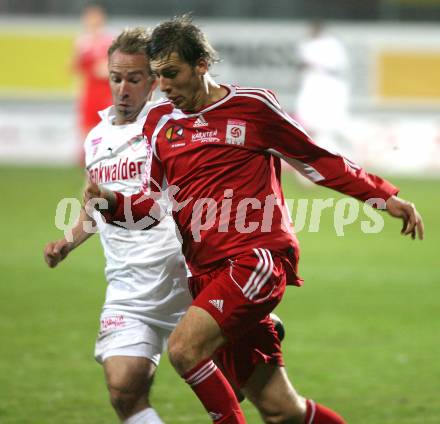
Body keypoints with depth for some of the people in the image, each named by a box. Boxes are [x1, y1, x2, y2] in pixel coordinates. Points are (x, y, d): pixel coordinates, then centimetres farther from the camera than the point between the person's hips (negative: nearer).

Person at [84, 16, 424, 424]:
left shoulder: (252, 106, -1)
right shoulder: (160, 122, 12)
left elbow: (317, 159, 8)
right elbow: (151, 206, 14)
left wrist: (385, 196, 6)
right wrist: (111, 202, -7)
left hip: (258, 258, -5)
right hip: (209, 274, 5)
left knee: (184, 348, -25)